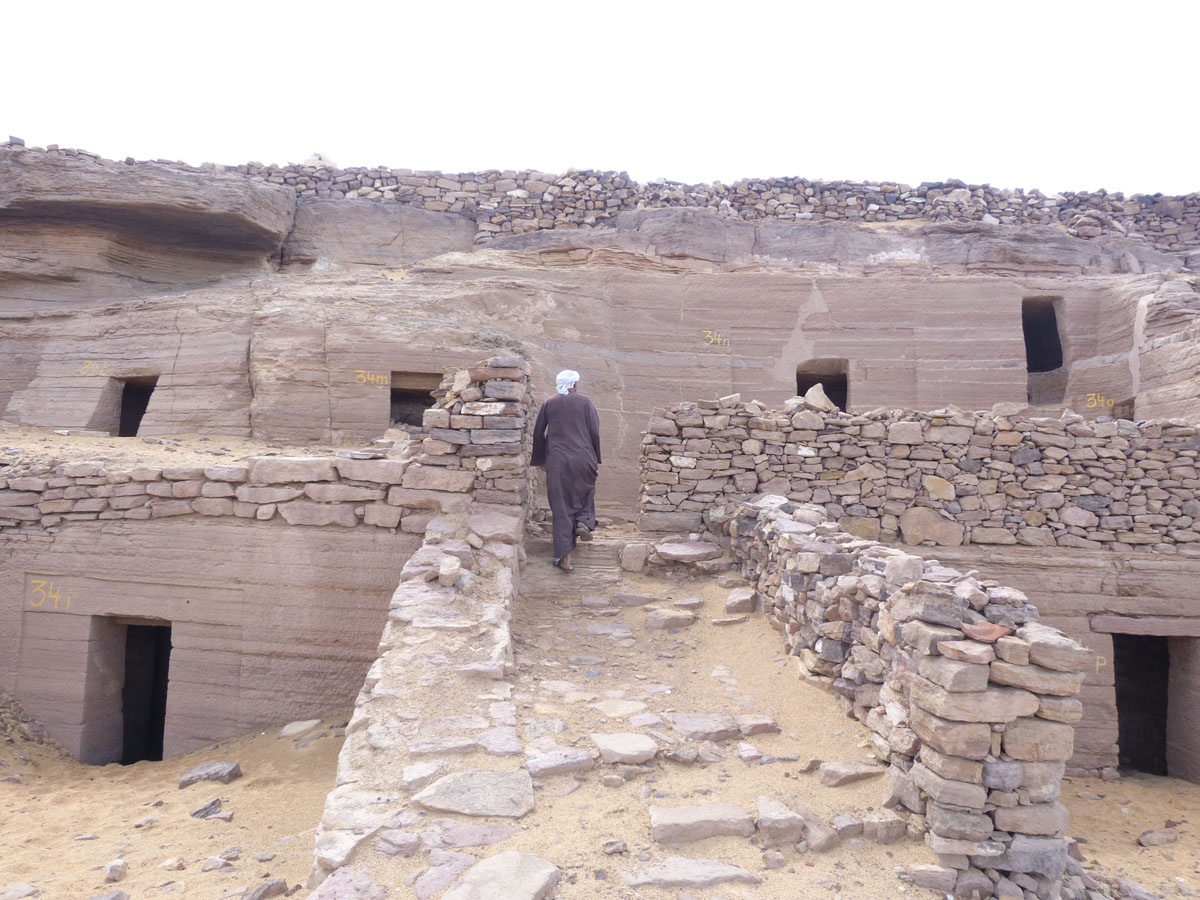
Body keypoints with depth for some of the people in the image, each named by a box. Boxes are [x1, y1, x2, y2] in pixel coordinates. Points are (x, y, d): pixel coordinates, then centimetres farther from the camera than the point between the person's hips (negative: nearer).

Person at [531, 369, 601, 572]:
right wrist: (596, 459, 8)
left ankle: (564, 555, 0)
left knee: (562, 507, 4)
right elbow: (595, 432, -2)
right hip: (583, 458, 0)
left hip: (557, 461, 1)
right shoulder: (584, 402, 1)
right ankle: (584, 521, 3)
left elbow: (538, 434, 7)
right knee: (586, 491, 29)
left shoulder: (549, 404, 5)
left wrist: (540, 459, 19)